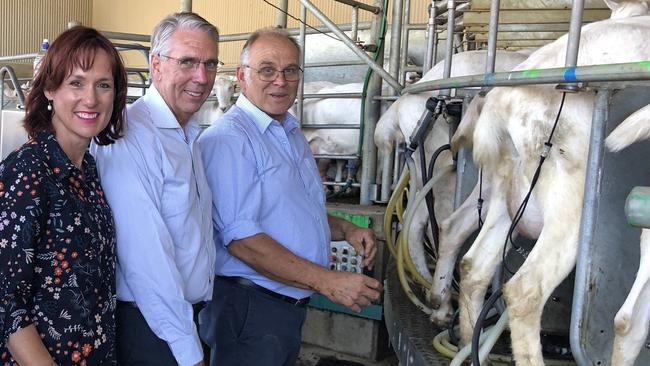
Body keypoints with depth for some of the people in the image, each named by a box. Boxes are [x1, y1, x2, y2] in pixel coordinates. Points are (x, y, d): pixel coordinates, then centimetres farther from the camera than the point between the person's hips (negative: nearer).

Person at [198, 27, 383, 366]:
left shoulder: (292, 134, 12)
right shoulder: (227, 138, -17)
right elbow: (241, 239, -24)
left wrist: (345, 229, 4)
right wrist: (328, 281, -25)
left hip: (293, 303, 9)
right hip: (249, 307, -8)